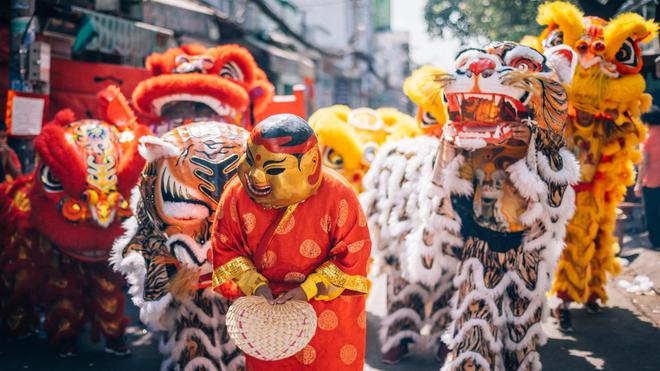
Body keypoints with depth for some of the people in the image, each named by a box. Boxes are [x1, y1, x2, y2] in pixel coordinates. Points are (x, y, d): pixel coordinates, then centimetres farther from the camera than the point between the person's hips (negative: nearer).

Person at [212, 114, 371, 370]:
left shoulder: (336, 196, -27)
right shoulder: (237, 195, -20)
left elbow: (353, 252, -18)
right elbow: (225, 247, -7)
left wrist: (309, 289, -24)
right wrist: (255, 285, -20)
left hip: (329, 299, -2)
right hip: (266, 301, 2)